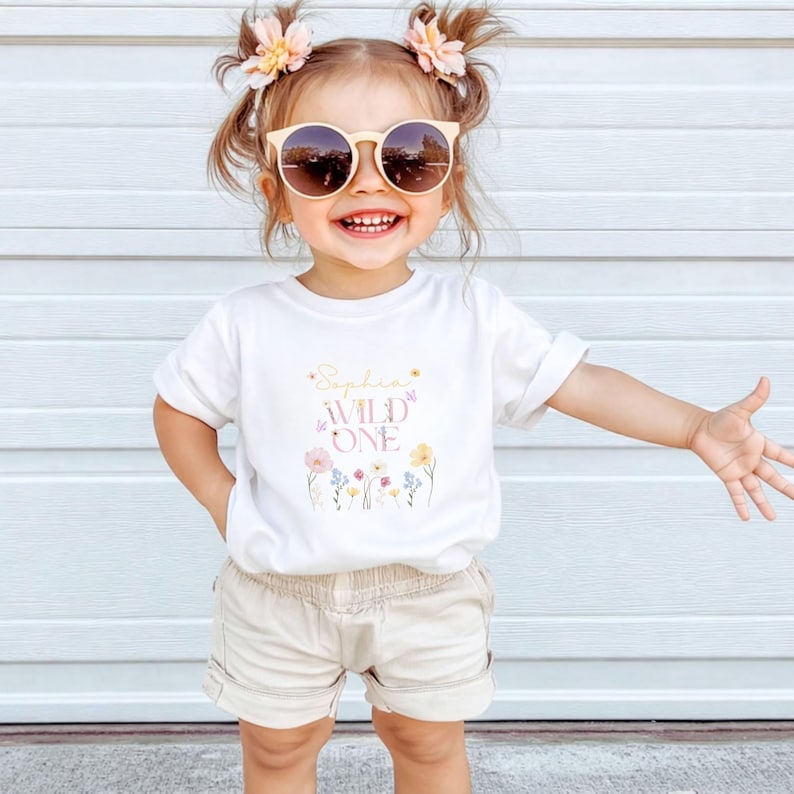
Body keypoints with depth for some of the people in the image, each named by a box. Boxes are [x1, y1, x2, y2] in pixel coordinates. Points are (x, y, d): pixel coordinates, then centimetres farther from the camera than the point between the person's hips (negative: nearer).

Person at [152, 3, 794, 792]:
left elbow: (576, 380, -6)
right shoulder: (246, 325, -14)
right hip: (282, 594, 0)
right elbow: (179, 409, 2)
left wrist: (699, 427, -15)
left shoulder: (471, 314, -11)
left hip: (431, 591, 1)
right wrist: (226, 505, -8)